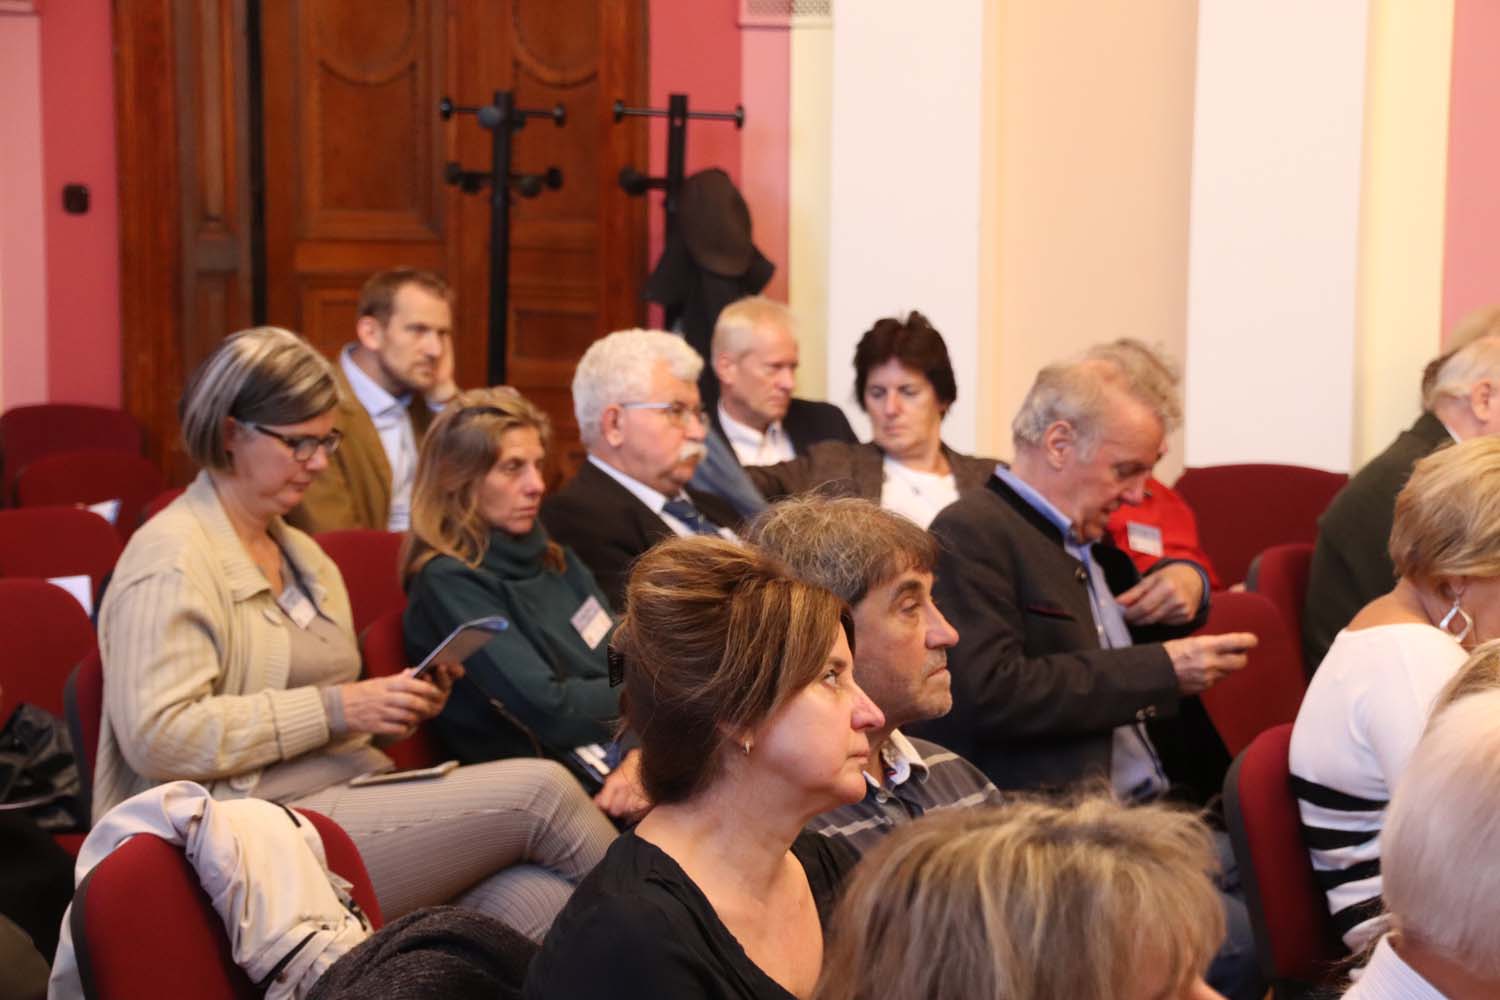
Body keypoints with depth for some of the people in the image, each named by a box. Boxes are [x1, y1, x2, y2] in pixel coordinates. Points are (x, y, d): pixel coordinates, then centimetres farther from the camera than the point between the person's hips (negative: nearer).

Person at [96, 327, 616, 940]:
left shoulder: (302, 555, 22)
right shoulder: (170, 561, -5)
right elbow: (157, 736, -16)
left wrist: (396, 709, 7)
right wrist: (334, 708, -17)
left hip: (356, 798, 8)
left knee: (536, 902, -24)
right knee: (538, 790, -19)